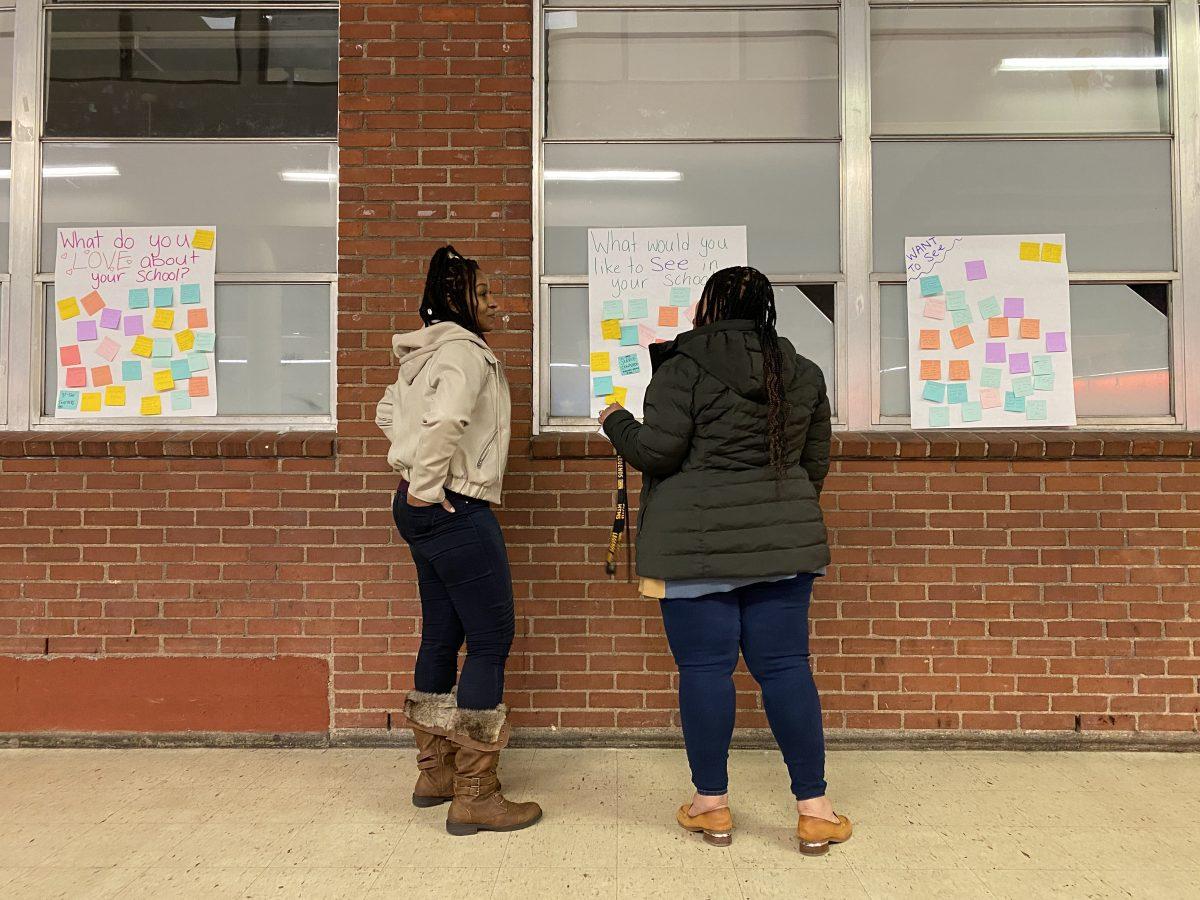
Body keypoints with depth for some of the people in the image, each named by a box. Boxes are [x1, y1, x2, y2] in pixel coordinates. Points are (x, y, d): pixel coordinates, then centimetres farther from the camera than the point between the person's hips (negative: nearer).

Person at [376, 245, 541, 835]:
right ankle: (473, 797, 2)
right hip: (456, 511, -10)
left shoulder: (424, 355, 16)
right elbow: (445, 419, -34)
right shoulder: (464, 352, -15)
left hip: (424, 512, 10)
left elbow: (388, 414, 28)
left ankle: (435, 772, 28)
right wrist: (426, 484, -21)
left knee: (441, 637, 16)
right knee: (491, 640, -4)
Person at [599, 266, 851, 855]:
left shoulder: (683, 367, -7)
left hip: (698, 544, -4)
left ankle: (711, 806, 18)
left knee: (704, 668, 5)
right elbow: (815, 465, 14)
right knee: (785, 667, 8)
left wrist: (615, 421, 8)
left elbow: (656, 452, -11)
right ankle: (814, 811, 14)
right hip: (782, 543, 5)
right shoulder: (803, 374, 10)